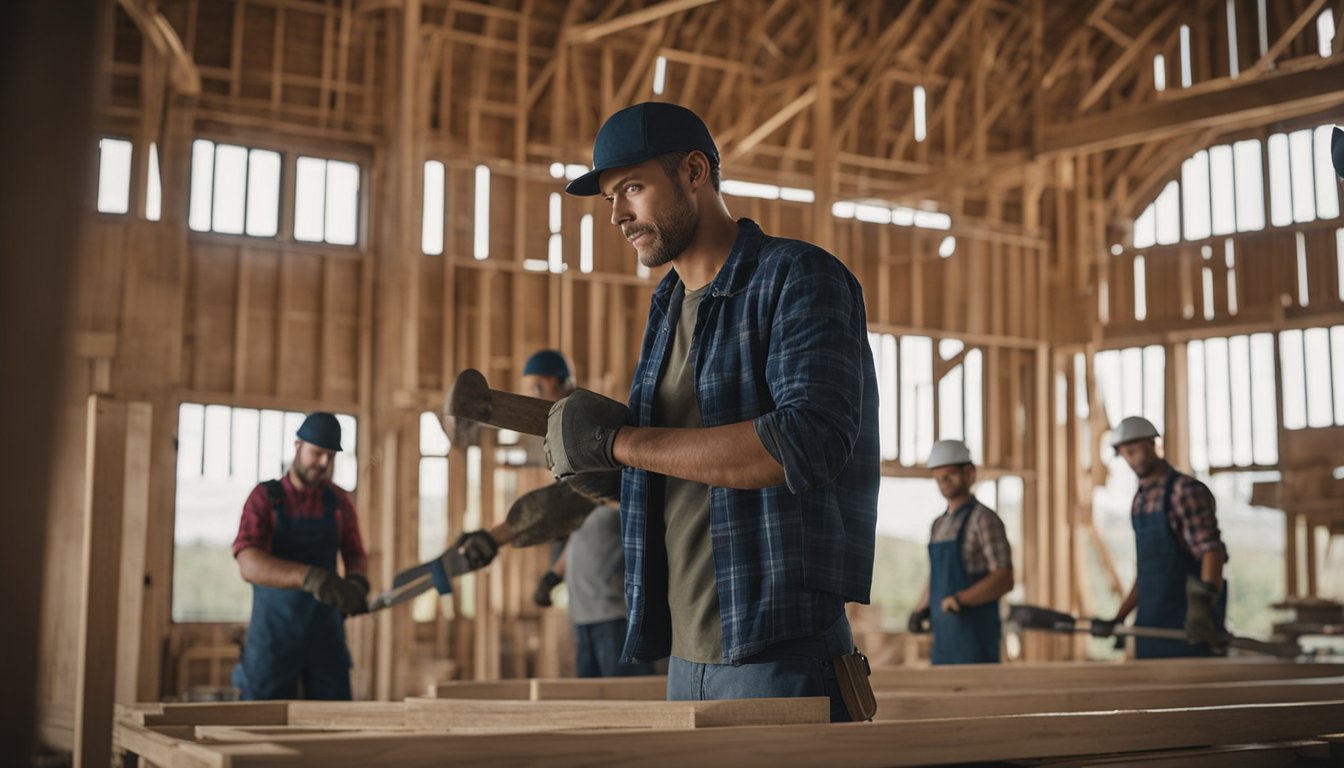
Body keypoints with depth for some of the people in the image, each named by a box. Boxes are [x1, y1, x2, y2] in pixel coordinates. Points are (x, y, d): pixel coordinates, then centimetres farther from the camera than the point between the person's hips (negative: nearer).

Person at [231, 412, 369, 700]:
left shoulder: (339, 501, 4)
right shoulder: (265, 497, -6)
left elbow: (356, 556, 12)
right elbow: (248, 564, -21)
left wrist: (357, 583, -15)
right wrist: (309, 577, -39)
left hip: (326, 633, 3)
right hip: (273, 633, -3)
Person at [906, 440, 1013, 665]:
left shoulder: (984, 519, -8)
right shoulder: (940, 524, 18)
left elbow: (1004, 580, -15)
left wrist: (961, 599, -27)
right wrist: (920, 611, 8)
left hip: (976, 635, -8)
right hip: (946, 637, 8)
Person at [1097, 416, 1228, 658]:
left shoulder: (1185, 490, -9)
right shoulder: (1140, 501, 16)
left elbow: (1212, 552, -19)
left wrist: (1203, 609, -32)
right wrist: (1118, 619, 18)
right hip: (1151, 624, 8)